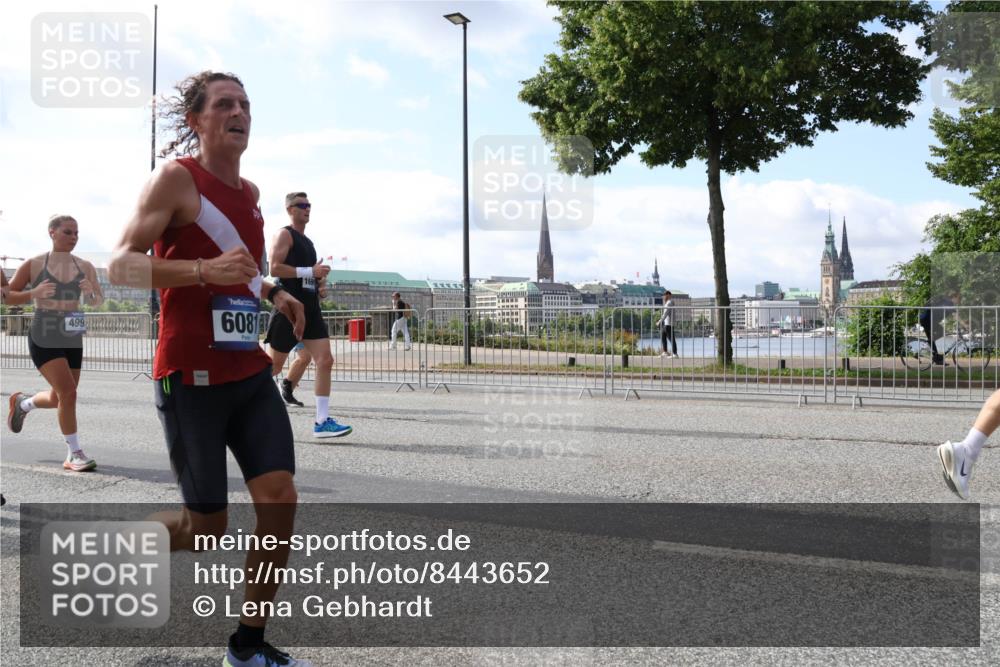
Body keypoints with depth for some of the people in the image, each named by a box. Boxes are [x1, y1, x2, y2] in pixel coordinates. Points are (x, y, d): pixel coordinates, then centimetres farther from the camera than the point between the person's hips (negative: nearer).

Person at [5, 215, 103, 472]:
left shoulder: (85, 267, 3)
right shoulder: (34, 265, -5)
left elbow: (98, 301, 6)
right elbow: (7, 296, 1)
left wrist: (92, 292, -17)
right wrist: (33, 293, -18)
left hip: (73, 340, 5)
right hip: (44, 339, -5)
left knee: (59, 398, 15)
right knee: (68, 392, -17)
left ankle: (21, 403, 49)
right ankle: (74, 454, -4)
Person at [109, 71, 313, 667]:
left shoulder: (250, 192, 14)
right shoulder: (176, 178, -7)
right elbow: (120, 265, -15)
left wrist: (270, 292, 9)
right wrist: (204, 270, -29)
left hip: (251, 372, 7)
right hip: (190, 376, -6)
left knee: (281, 497, -4)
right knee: (208, 527, 1)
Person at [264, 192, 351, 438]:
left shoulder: (307, 241, 21)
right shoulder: (284, 234, -4)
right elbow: (274, 268, -17)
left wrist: (318, 278, 13)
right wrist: (310, 272, -17)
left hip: (310, 309, 8)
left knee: (325, 361, -4)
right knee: (273, 366, -1)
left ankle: (322, 422, -3)